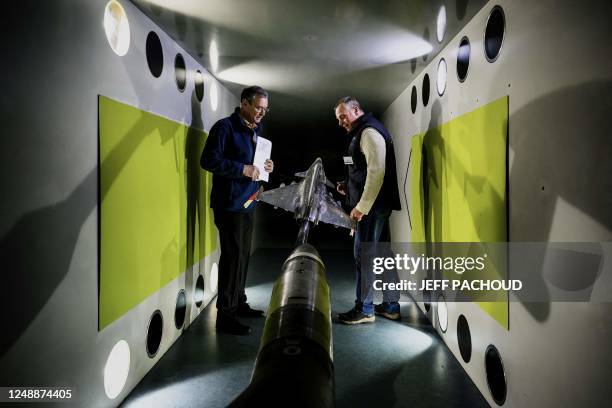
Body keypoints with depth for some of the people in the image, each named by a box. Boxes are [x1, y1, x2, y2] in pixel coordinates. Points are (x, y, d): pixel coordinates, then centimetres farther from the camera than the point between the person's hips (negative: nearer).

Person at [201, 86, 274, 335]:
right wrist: (243, 169, -22)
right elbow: (209, 160, -18)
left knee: (243, 255, 14)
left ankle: (239, 304, 28)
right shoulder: (225, 127, -10)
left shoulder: (255, 131, 17)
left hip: (247, 203, 8)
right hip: (229, 204, -8)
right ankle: (225, 314, 3)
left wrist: (264, 166, 5)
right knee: (233, 256, -6)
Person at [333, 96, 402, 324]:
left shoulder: (369, 132, -12)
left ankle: (364, 309, 6)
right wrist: (348, 187, 13)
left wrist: (362, 207, -21)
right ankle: (391, 305, 22)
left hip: (372, 205, -10)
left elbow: (377, 171, -22)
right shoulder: (362, 133, 20)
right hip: (377, 204, 10)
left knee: (363, 255, -4)